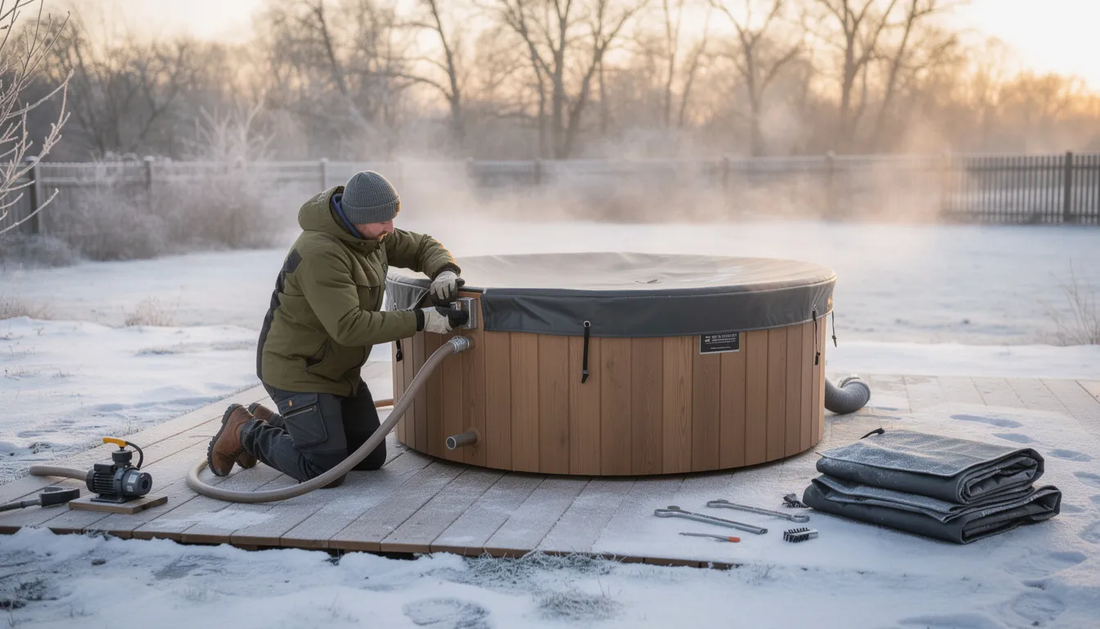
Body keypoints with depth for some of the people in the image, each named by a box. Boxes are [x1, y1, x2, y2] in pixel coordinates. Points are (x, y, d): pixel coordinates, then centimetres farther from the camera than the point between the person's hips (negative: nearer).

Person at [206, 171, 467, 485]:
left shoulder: (370, 232, -3)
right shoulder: (320, 253, -30)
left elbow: (421, 247, 9)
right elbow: (349, 326, -32)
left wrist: (445, 271, -14)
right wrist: (421, 321, -30)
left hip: (337, 370, 9)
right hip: (297, 371, -9)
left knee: (370, 459, 11)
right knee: (325, 472, -12)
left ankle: (269, 424, 22)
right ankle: (244, 432, 9)